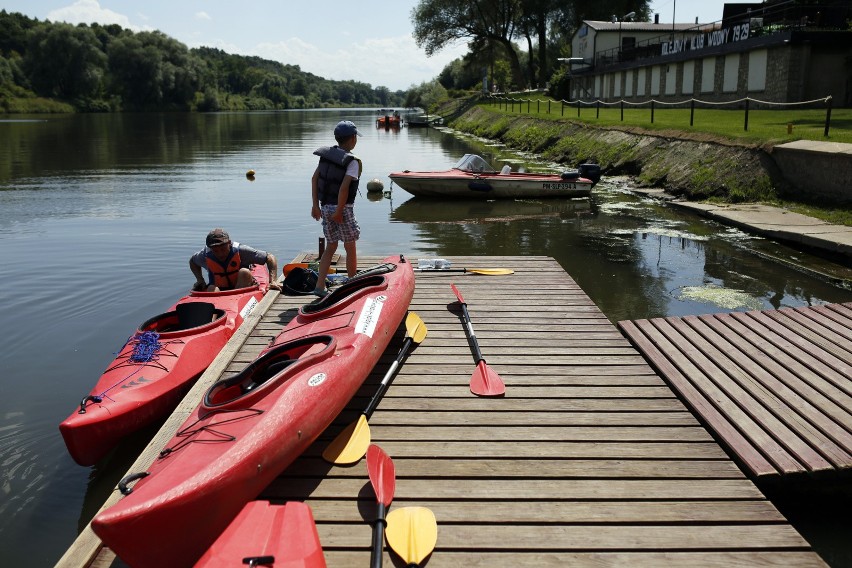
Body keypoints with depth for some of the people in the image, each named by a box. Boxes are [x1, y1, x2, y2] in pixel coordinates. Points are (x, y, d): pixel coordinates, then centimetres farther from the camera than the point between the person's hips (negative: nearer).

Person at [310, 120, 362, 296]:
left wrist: (316, 205, 7)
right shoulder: (353, 161, -14)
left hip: (325, 207, 6)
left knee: (330, 247, 16)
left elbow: (314, 178, 4)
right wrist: (339, 211, -17)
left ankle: (320, 287, 10)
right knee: (350, 248, 10)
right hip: (342, 209, -6)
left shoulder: (327, 154, 5)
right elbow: (344, 187, -24)